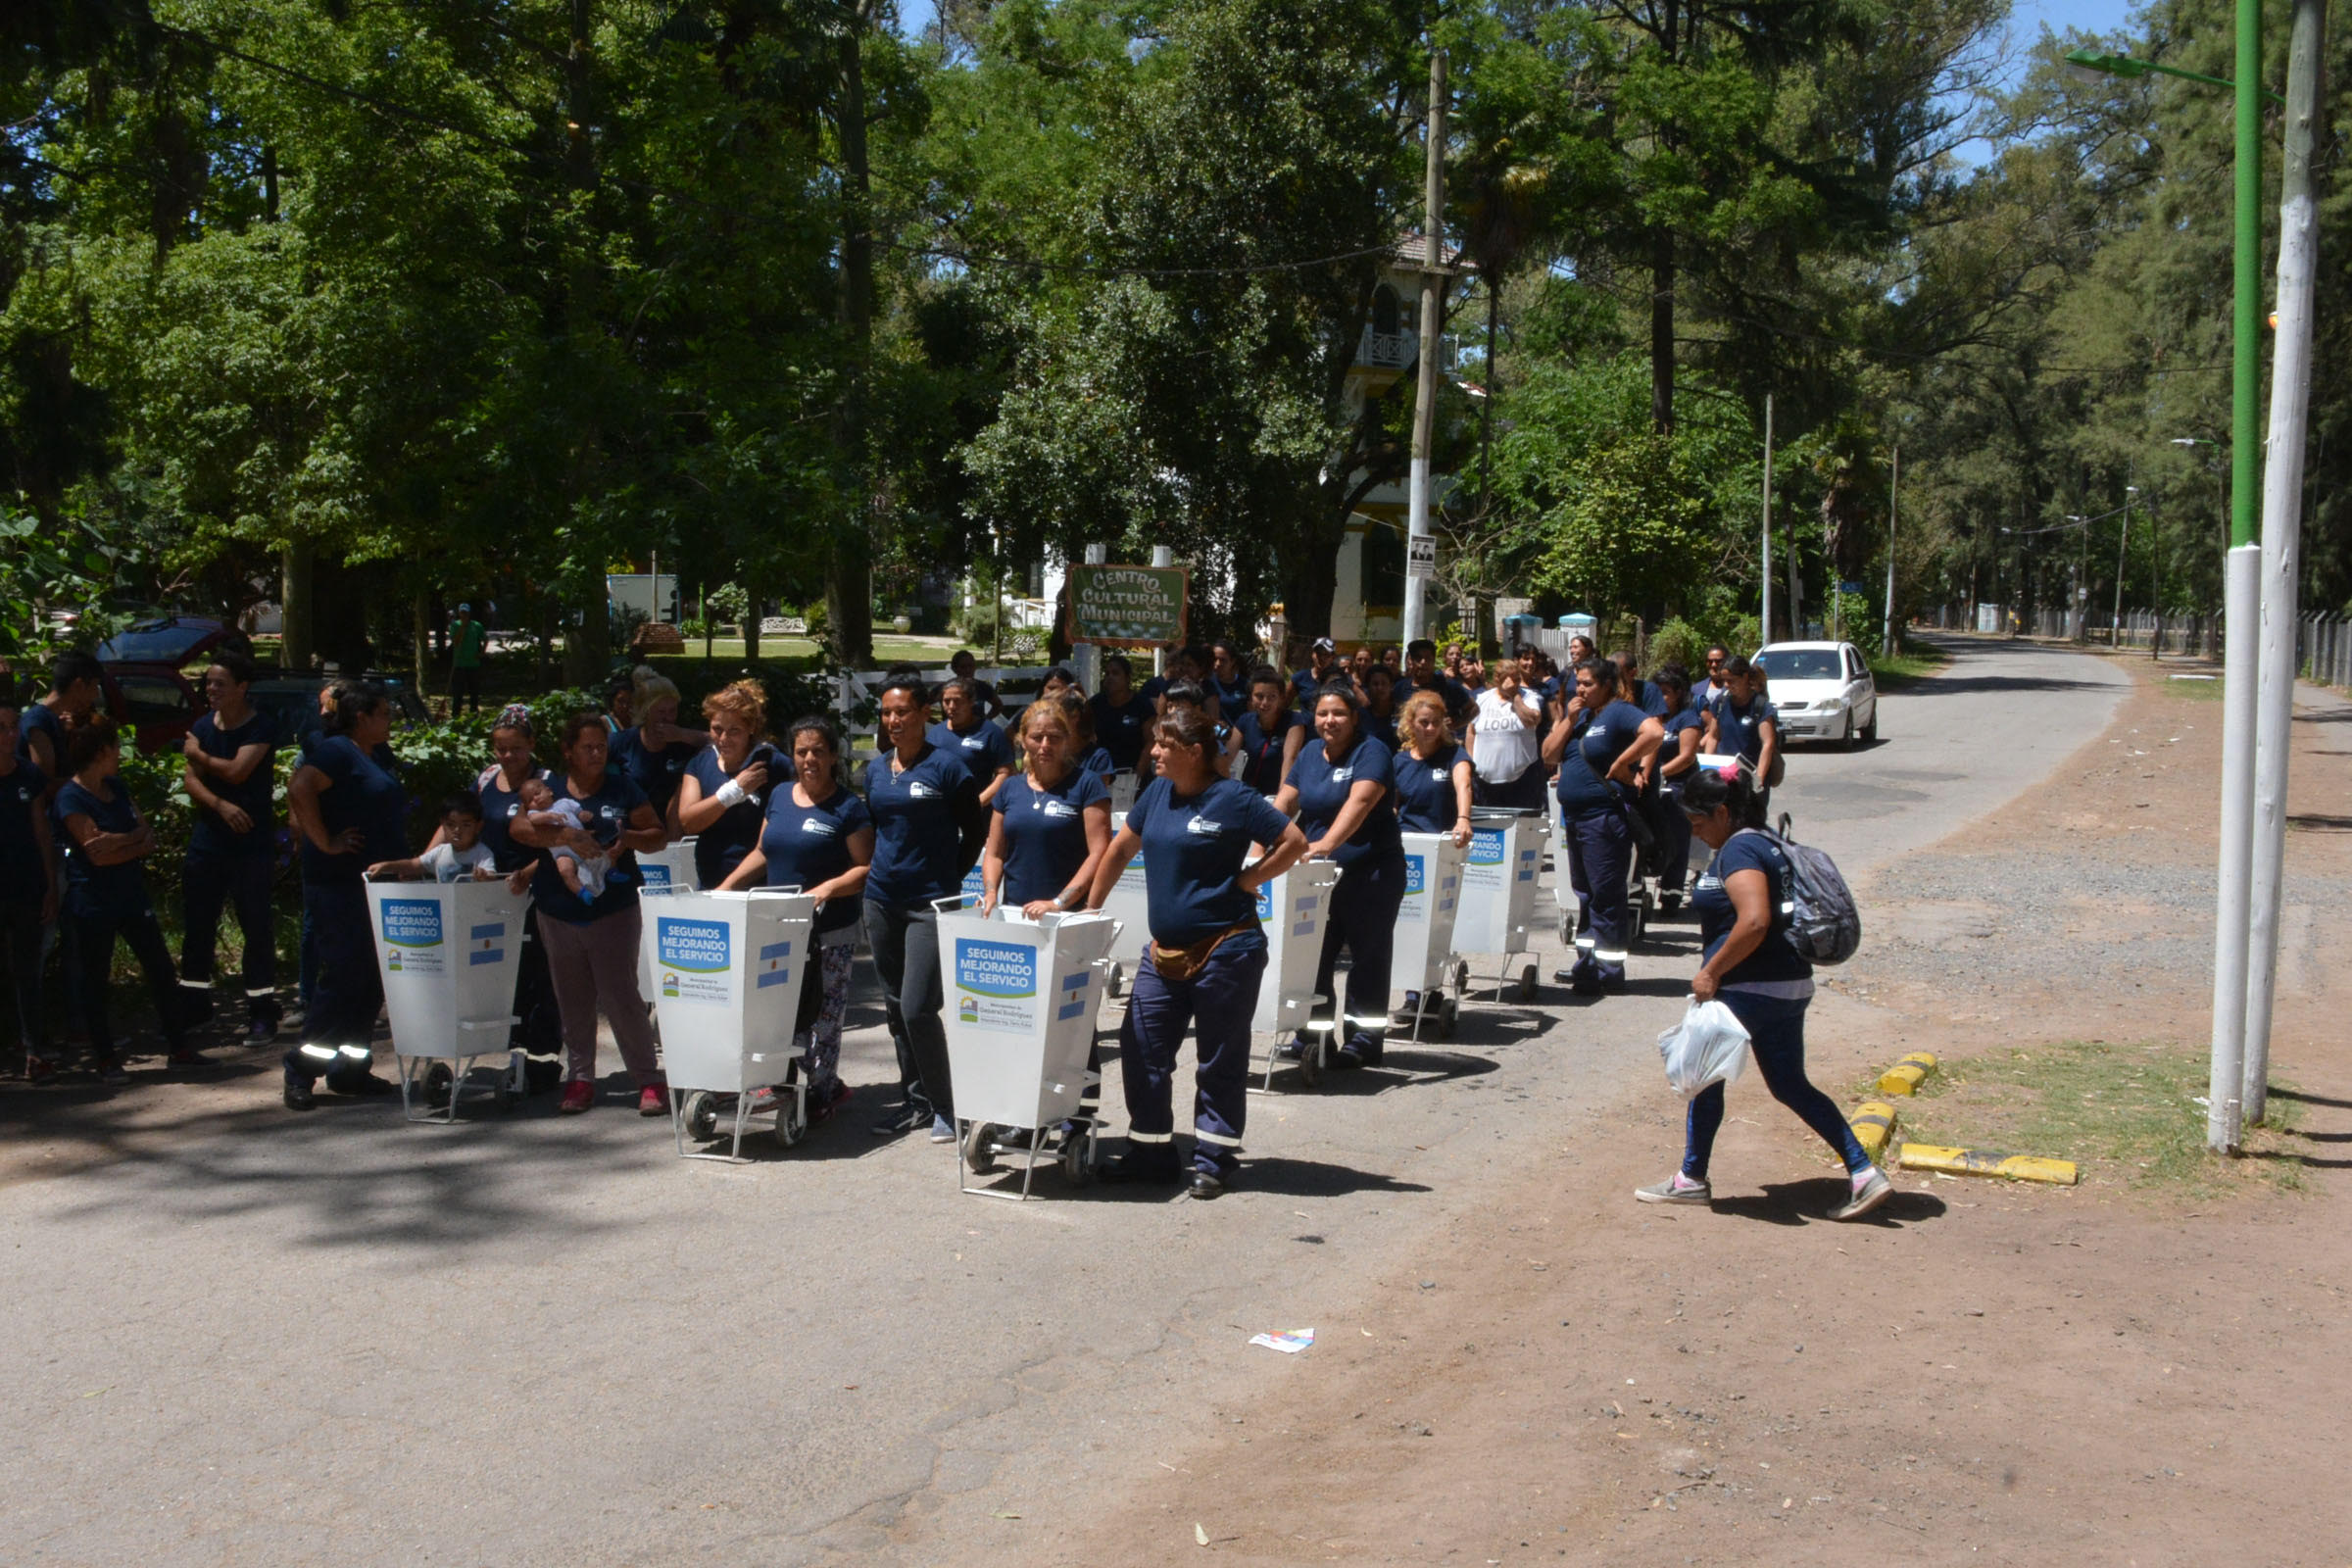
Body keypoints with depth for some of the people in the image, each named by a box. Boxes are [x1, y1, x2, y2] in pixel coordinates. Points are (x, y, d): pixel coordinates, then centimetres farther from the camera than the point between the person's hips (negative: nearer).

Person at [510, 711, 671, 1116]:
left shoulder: (622, 787, 4)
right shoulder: (550, 789, 5)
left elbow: (659, 835, 6)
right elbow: (519, 828, -10)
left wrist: (628, 838, -15)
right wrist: (564, 836, -25)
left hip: (613, 911, -2)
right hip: (559, 912, 2)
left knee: (620, 995, -6)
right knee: (573, 999, 10)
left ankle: (649, 1081, 0)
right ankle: (579, 1079, 20)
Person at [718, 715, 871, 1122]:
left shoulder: (847, 807, -6)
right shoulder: (780, 795, 12)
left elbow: (865, 867, -9)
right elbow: (762, 853, 19)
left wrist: (829, 887, -24)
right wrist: (727, 886, 7)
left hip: (830, 931, -6)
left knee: (823, 1014, -1)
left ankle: (821, 1092, 12)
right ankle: (830, 1085, 20)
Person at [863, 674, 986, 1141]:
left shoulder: (946, 765, -7)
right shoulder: (875, 770, 10)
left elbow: (975, 830, -1)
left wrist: (949, 878, -1)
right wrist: (873, 875, 12)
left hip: (930, 902, -6)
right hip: (882, 900, 6)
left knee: (917, 1007, -13)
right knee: (895, 1007, 11)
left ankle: (943, 1106, 1)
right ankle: (914, 1100, 23)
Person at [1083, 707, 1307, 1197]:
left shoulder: (1233, 799, -11)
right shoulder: (1157, 793, 8)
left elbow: (1294, 842, -9)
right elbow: (1121, 848, 19)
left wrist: (1247, 880, -11)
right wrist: (1090, 910, 18)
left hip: (1224, 950, -7)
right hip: (1164, 950, 7)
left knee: (1220, 1060, 4)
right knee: (1141, 1049, 6)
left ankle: (1214, 1159, 15)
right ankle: (1151, 1153, 19)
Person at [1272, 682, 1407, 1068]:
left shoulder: (1371, 752, -10)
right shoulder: (1309, 755, 11)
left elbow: (1359, 801, -25)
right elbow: (1284, 801, 7)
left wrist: (1328, 842, -38)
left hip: (1370, 873, -6)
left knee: (1367, 956, 2)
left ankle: (1364, 1038, 9)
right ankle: (1312, 1033, 18)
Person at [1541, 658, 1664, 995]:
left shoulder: (1619, 713, -10)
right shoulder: (1579, 714, 15)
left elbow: (1655, 732, -28)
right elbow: (1549, 755, 9)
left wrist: (1622, 763, -22)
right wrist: (1568, 720, -1)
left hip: (1605, 814, -9)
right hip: (1574, 815, 9)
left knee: (1605, 894, -5)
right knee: (1585, 892, 16)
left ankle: (1608, 970, -1)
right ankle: (1587, 963, 25)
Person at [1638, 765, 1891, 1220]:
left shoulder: (1738, 850, -16)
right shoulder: (1767, 844, 15)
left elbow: (1754, 921, -28)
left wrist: (1712, 971, -19)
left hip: (1749, 990, -10)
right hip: (1790, 986, 10)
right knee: (1790, 1085, 14)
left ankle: (1691, 1179, 19)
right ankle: (1864, 1173, 9)